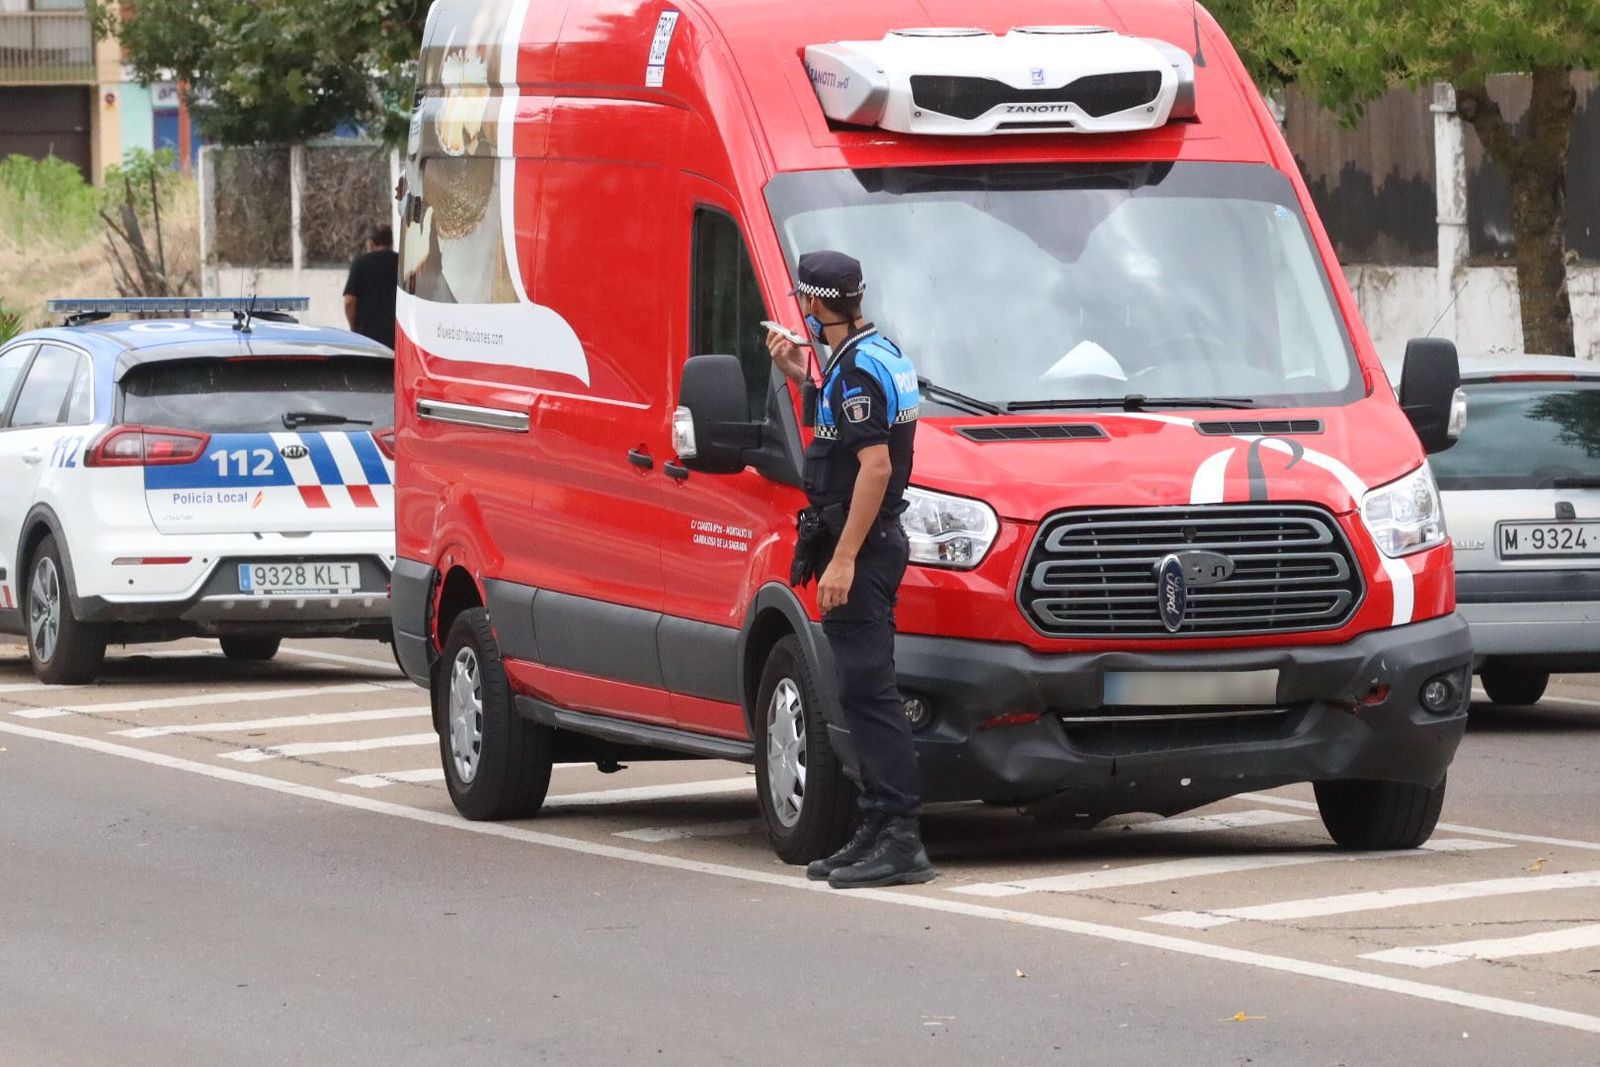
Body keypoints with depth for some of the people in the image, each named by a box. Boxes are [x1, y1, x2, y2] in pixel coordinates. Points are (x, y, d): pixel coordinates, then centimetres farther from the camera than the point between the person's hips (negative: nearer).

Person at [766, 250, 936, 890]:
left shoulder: (858, 369, -15)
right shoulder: (880, 355, 16)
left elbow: (875, 465, -22)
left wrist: (843, 558, -24)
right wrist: (802, 377, 22)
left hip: (860, 548, -10)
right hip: (871, 545, 10)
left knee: (867, 689, -12)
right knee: (865, 691, 12)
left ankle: (899, 842, -15)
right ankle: (879, 832, 15)